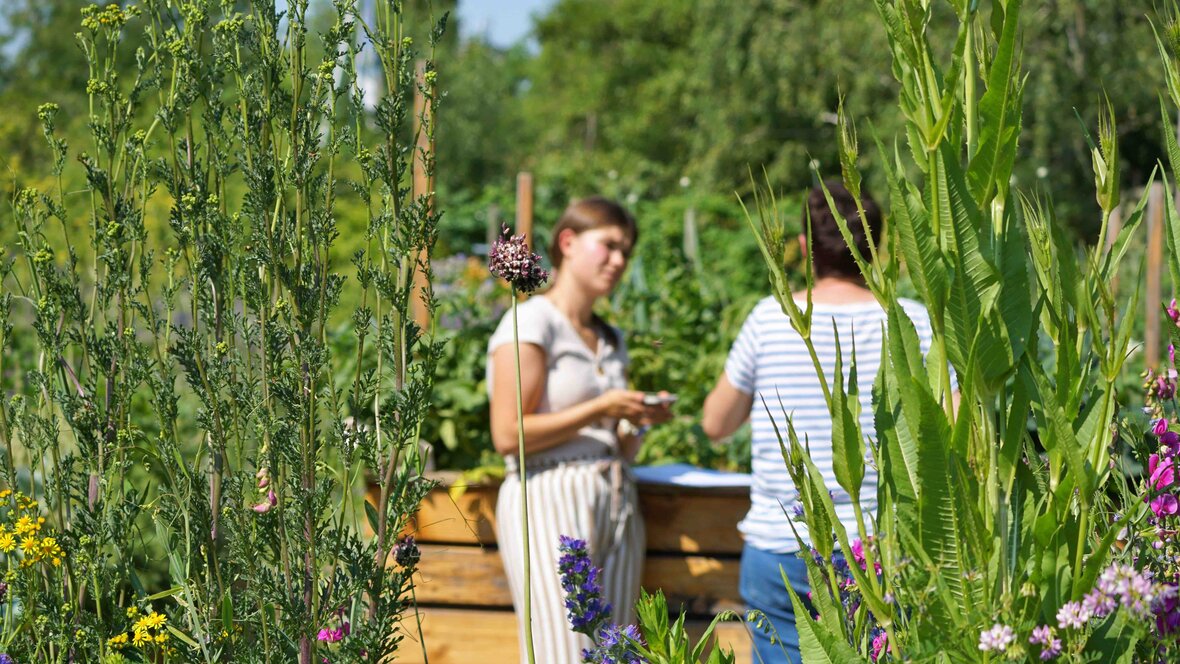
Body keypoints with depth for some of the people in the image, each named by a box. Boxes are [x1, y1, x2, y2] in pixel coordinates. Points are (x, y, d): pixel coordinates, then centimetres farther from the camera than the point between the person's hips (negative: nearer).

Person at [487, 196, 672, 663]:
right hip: (550, 502, -8)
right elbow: (508, 434, -12)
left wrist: (638, 419, 3)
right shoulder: (532, 322, -3)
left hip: (617, 505, 8)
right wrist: (600, 408, -12)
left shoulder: (611, 340, 21)